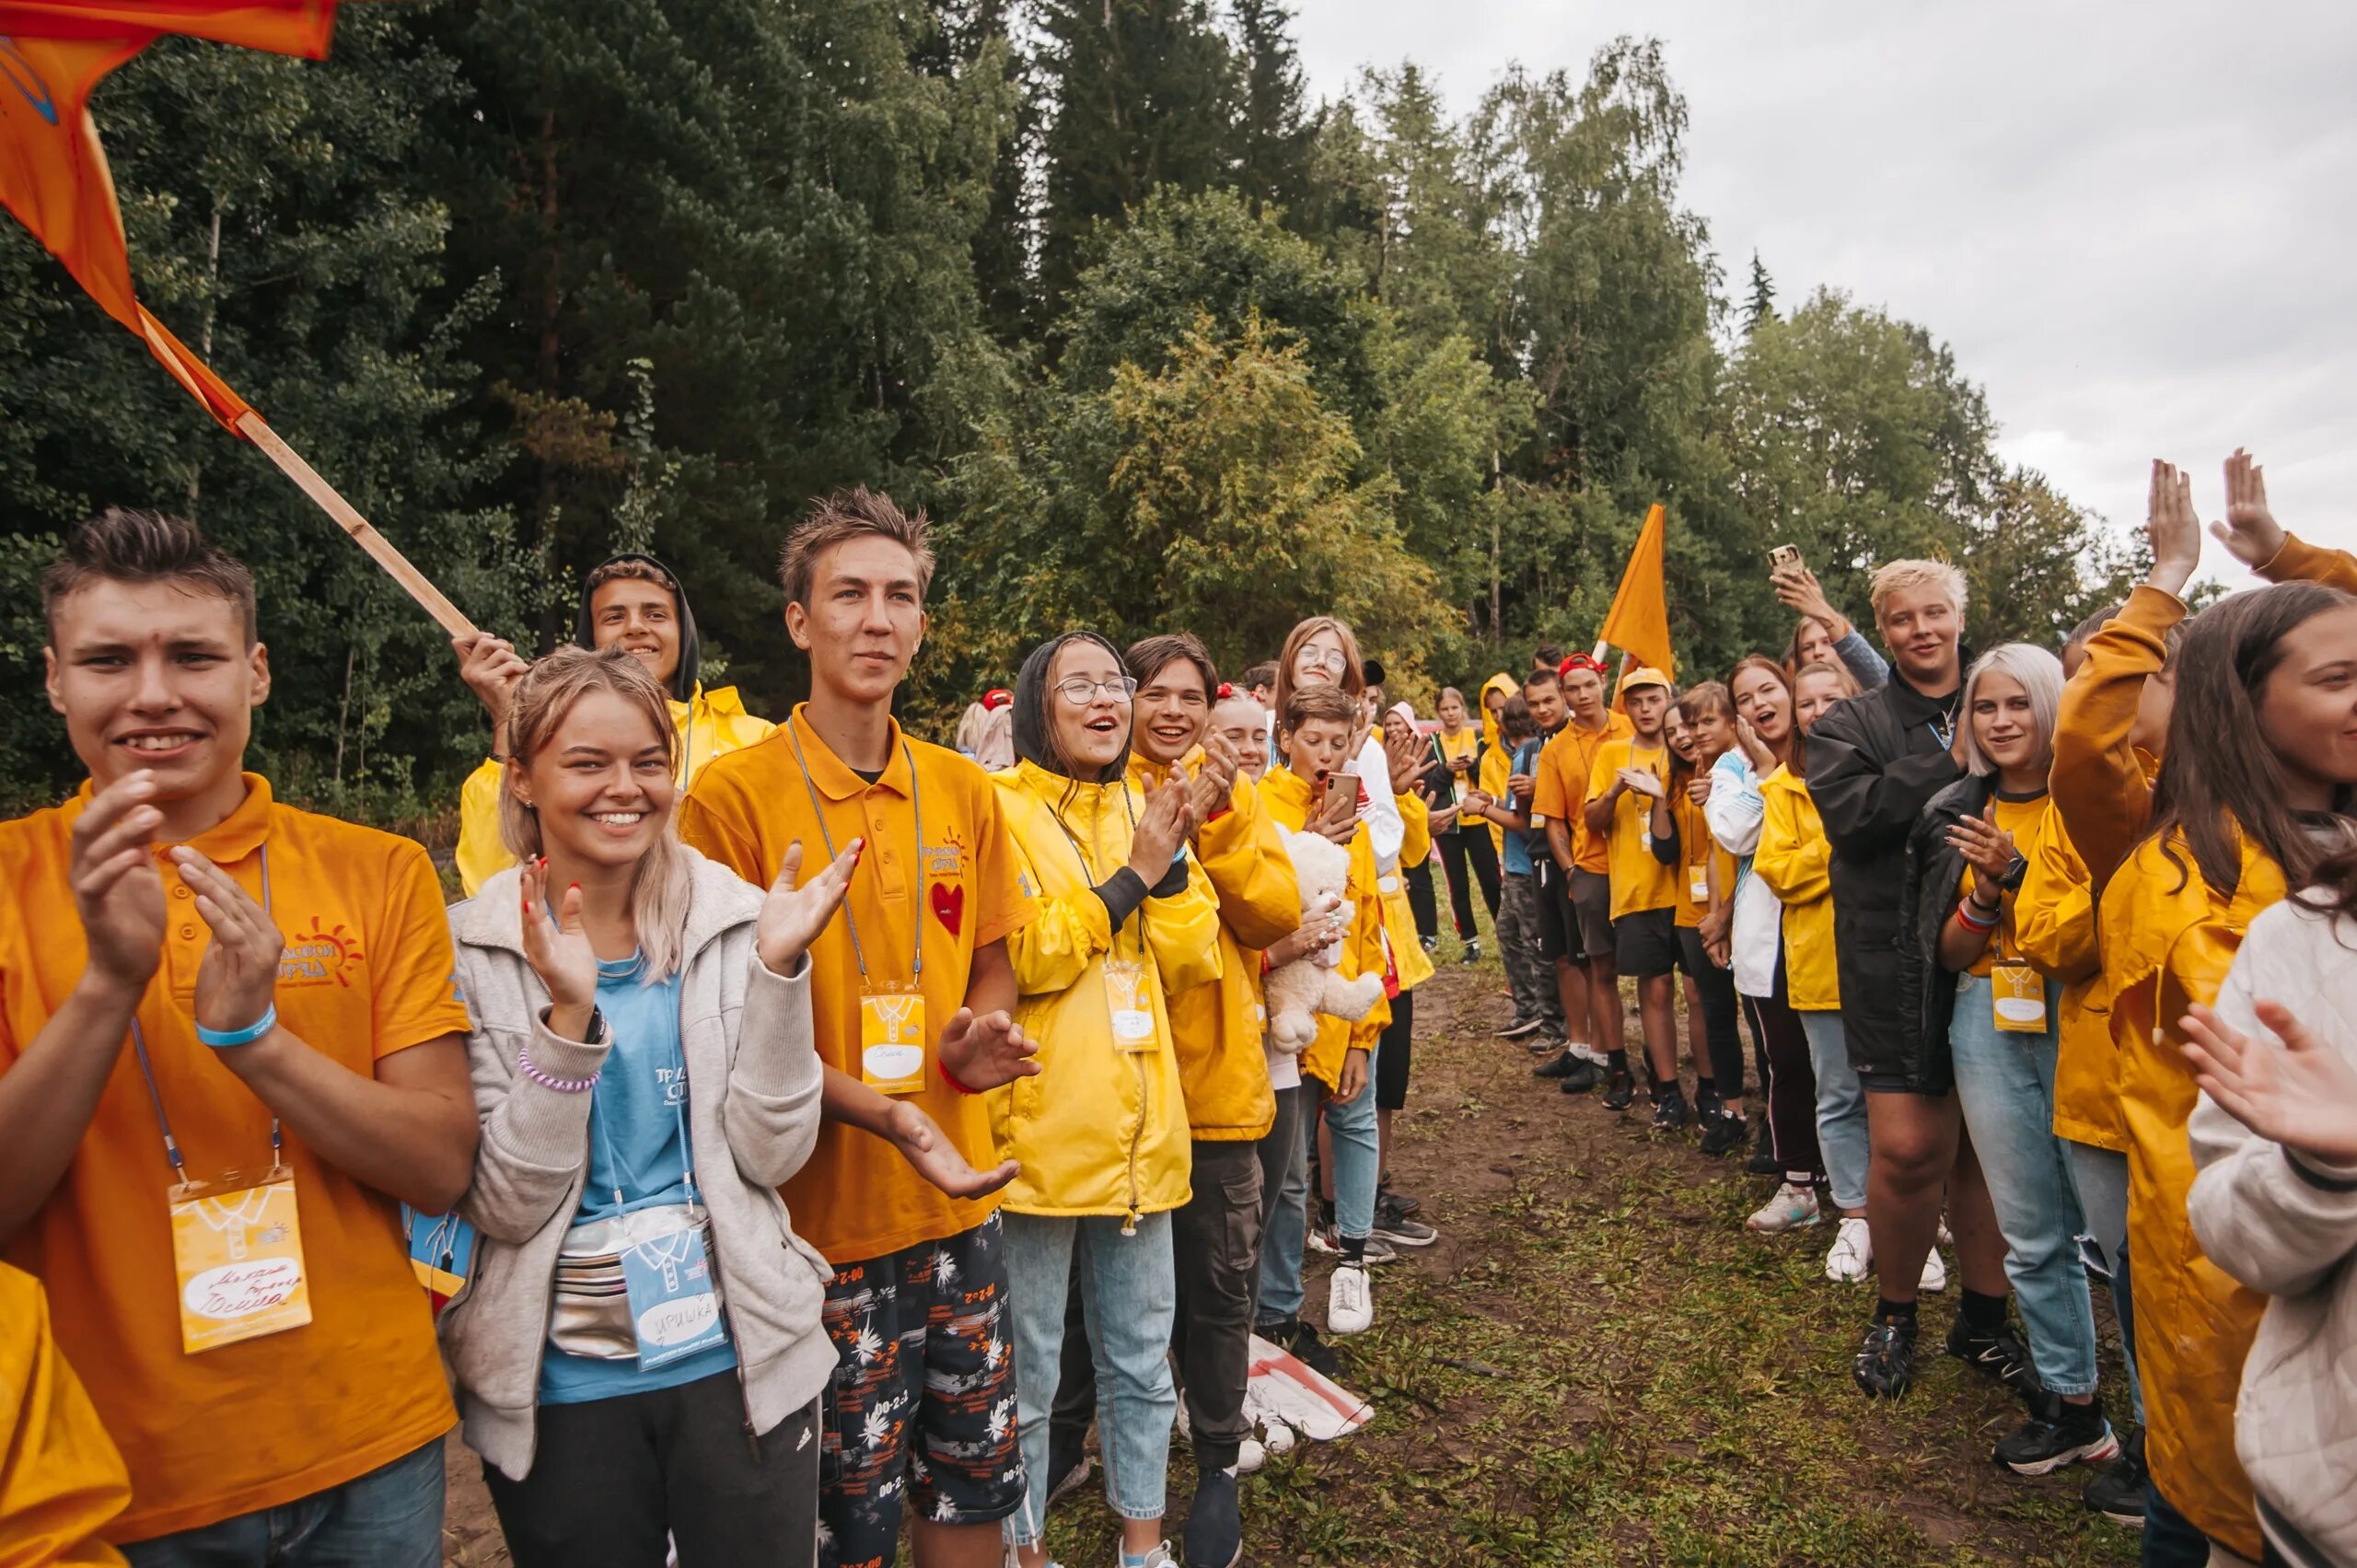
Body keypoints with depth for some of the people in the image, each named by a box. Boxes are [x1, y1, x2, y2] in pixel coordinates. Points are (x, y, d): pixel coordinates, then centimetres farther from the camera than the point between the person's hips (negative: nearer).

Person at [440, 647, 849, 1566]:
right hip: (555, 1385, -1)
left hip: (742, 1360, 1)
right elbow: (506, 1206, -12)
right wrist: (568, 1015, -25)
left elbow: (772, 1155, -9)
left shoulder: (734, 920, -6)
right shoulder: (475, 948, -8)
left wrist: (777, 968, -20)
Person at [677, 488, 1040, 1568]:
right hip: (822, 1209, -4)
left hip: (960, 1199, 5)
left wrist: (978, 1037, -8)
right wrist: (877, 1110, -21)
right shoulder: (731, 794, -10)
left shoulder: (963, 790, 5)